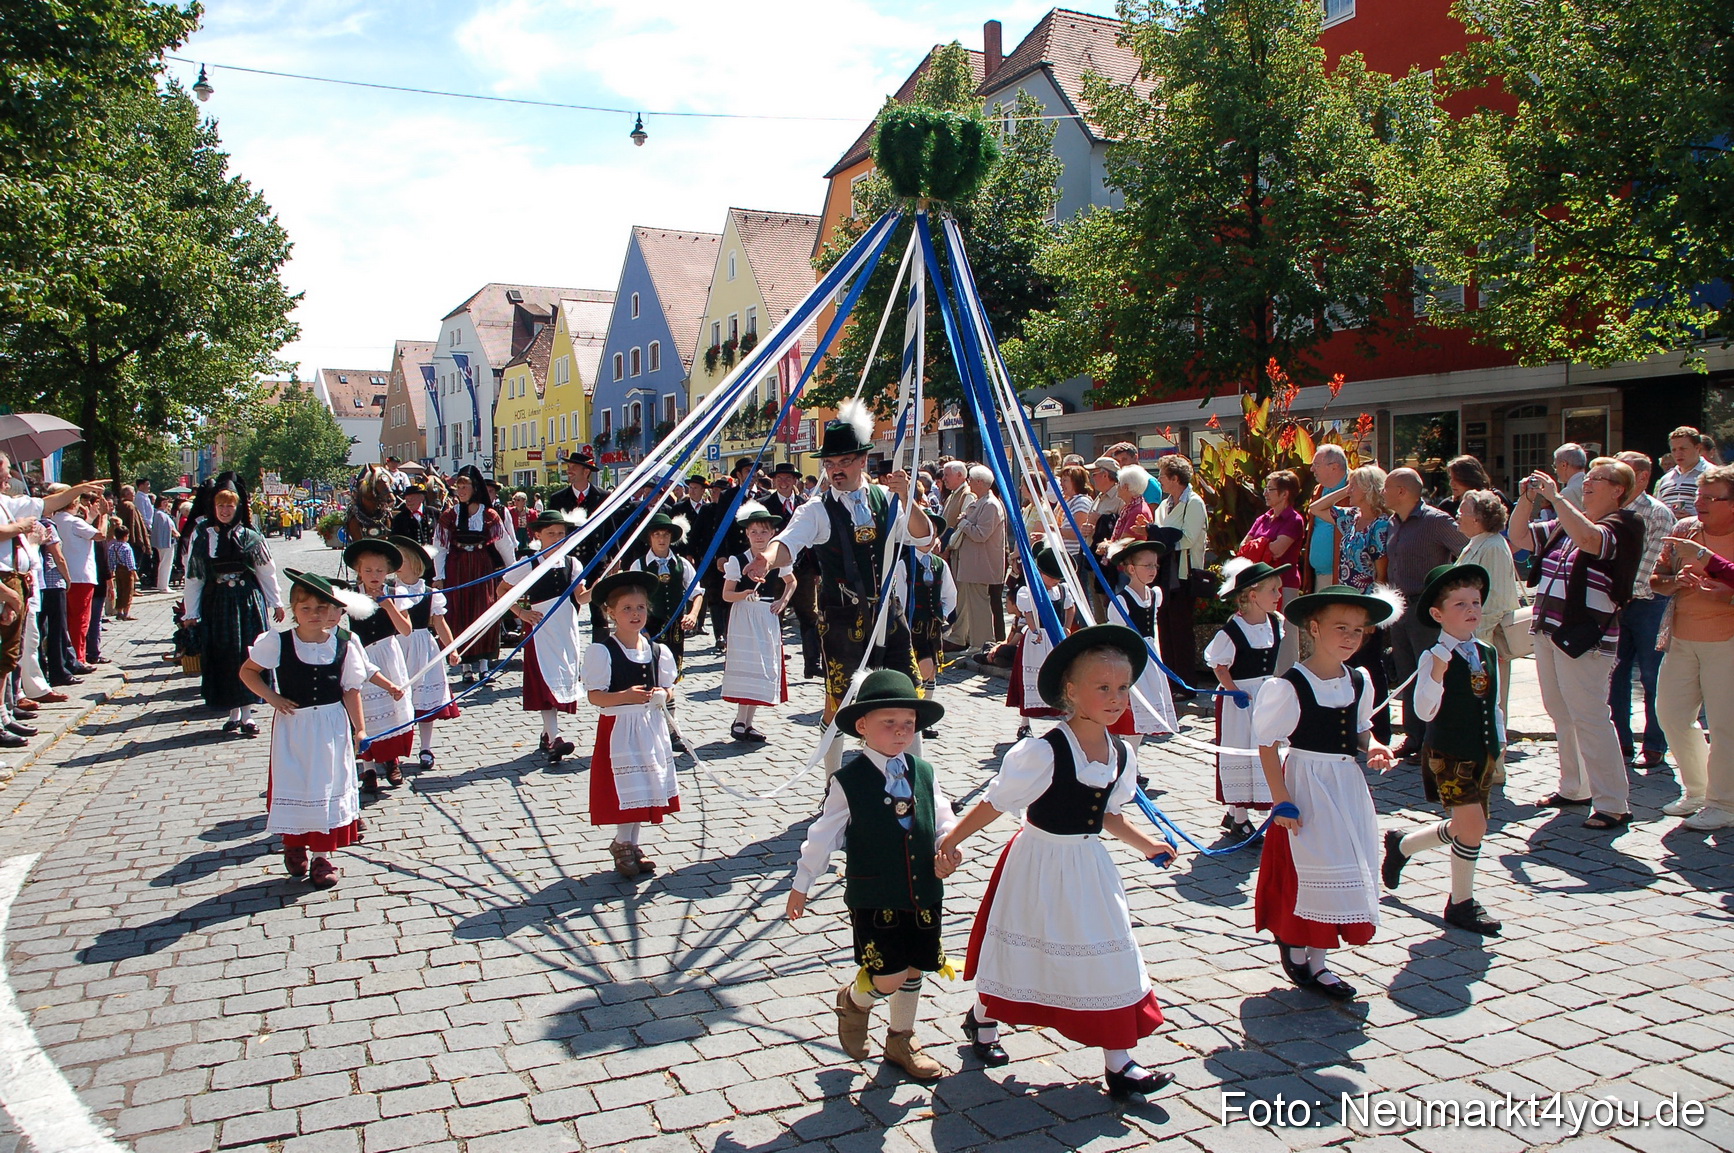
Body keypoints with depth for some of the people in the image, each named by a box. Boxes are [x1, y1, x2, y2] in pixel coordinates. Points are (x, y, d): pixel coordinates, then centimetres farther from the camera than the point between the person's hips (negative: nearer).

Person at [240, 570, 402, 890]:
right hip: (292, 726, -1)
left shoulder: (343, 645, -5)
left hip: (332, 728, 1)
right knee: (292, 786, 7)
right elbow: (247, 671, 3)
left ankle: (322, 856, 18)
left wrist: (359, 728, 0)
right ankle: (294, 846, 30)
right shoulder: (278, 643, -8)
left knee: (328, 787, 6)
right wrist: (272, 697, -9)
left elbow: (351, 689, 0)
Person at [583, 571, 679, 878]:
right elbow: (595, 695, -12)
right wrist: (625, 696, -27)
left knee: (646, 788, 10)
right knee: (626, 789, -1)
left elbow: (668, 688, 13)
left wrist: (663, 695, -10)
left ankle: (631, 845, 26)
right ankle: (623, 846, 18)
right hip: (618, 728, -5)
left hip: (651, 726, 5)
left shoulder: (658, 651, 4)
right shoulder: (602, 652, -10)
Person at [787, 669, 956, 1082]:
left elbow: (944, 819, 11)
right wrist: (801, 884, 3)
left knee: (913, 971, 15)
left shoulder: (924, 773, 3)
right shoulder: (847, 781, -10)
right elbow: (823, 835, -3)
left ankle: (901, 1040, 39)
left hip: (924, 895, 5)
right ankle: (854, 1001, 28)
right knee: (887, 979, -7)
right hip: (873, 898, -5)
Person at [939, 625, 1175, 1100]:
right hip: (1039, 864, -6)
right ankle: (982, 1017, 42)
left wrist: (1144, 843, 18)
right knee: (1022, 951, 12)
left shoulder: (1121, 754, -2)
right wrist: (953, 839, -14)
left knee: (1111, 954, 6)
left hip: (1090, 865, 6)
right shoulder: (1043, 752, -24)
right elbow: (996, 802, -16)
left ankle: (1118, 1062, 20)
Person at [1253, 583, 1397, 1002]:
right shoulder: (1288, 686, -17)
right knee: (1313, 869, 0)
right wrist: (1281, 799, -17)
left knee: (1349, 871, 10)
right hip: (1307, 786, -7)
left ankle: (1315, 961, 23)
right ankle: (1294, 946, 22)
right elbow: (1267, 744, -14)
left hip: (1348, 786, 7)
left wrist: (1373, 748, -5)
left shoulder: (1359, 681, 3)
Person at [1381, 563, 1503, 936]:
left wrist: (1498, 751, 13)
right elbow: (1424, 710, -20)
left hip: (1482, 756, 7)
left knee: (1463, 828, 13)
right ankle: (1462, 904, 6)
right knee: (1471, 826, -11)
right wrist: (1437, 672, -33)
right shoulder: (1434, 657, -13)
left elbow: (1494, 707, 17)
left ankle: (1401, 844, 38)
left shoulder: (1488, 654, 7)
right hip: (1448, 755, -7)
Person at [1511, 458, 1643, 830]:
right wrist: (1528, 499, 1)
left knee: (1589, 718, -8)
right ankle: (1574, 787, 27)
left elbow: (1588, 539, -29)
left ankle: (1614, 804, -2)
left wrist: (1555, 496, -23)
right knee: (1562, 716, 15)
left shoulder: (1622, 524, -8)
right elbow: (1519, 537, 16)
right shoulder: (1564, 523, 14)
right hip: (1548, 631, 8)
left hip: (1584, 638, -8)